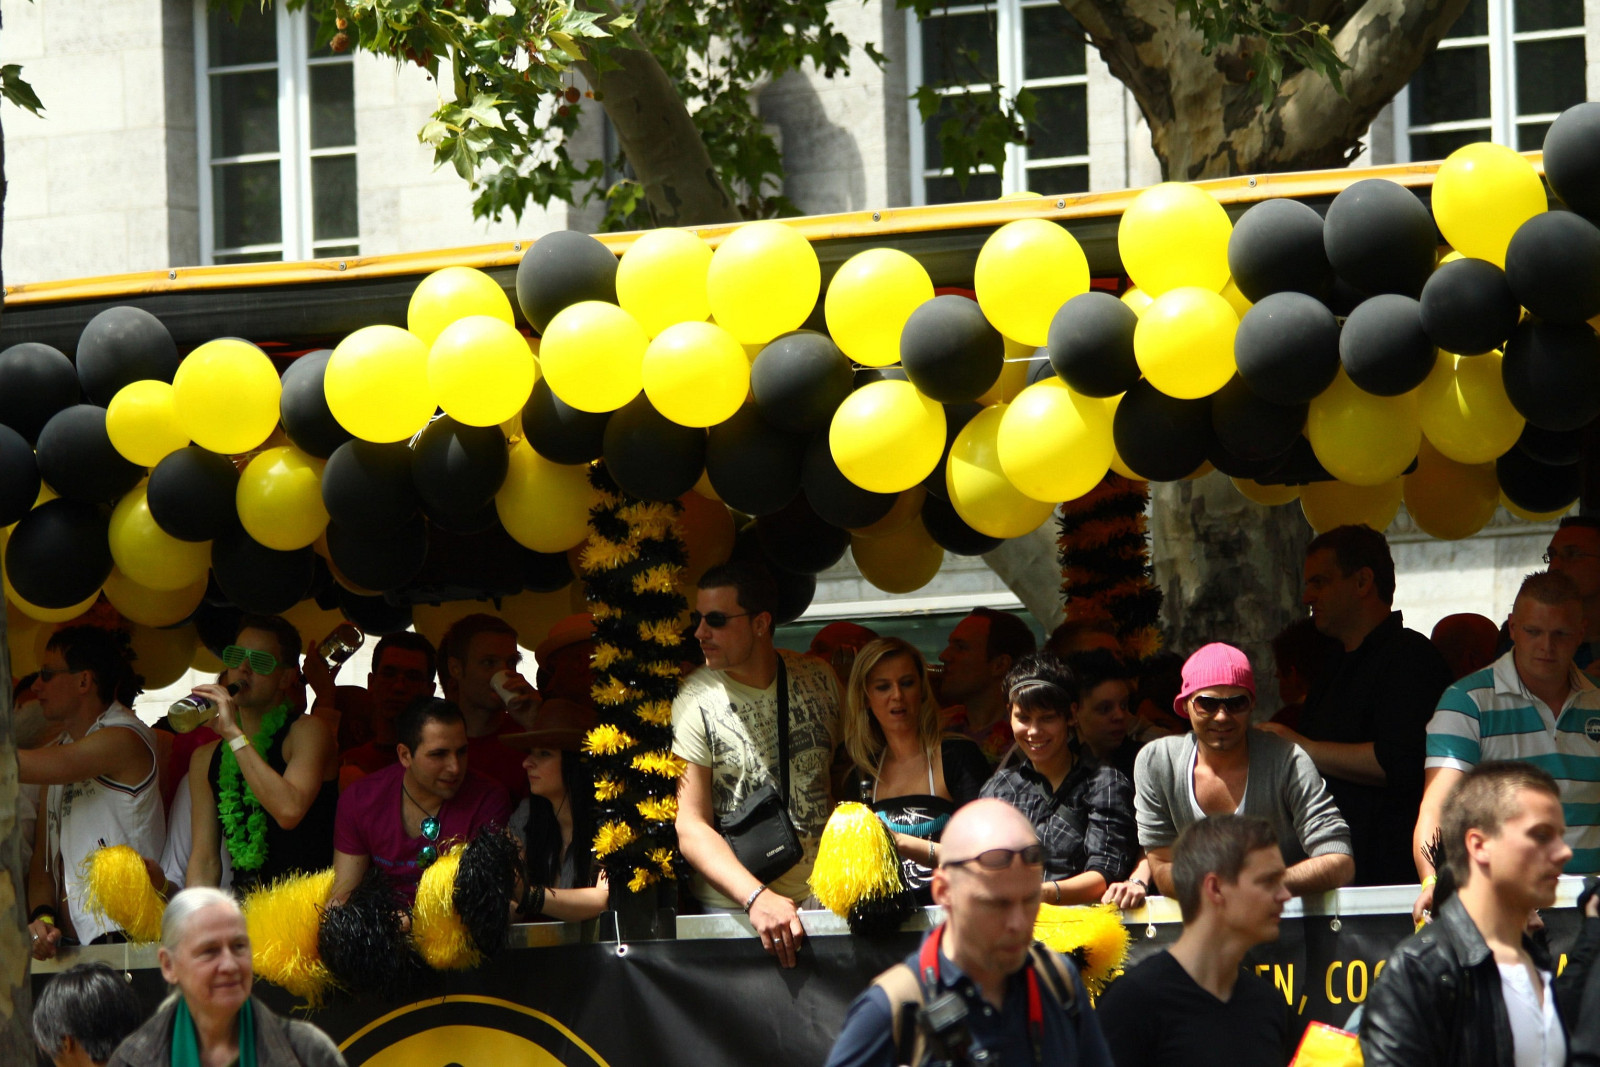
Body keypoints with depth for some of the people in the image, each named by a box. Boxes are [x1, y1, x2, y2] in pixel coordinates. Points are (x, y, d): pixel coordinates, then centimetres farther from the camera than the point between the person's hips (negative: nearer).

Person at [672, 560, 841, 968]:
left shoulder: (817, 680, 5)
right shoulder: (696, 702, -7)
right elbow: (691, 827, -12)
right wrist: (757, 898, -26)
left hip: (822, 899, 3)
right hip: (732, 905, -3)